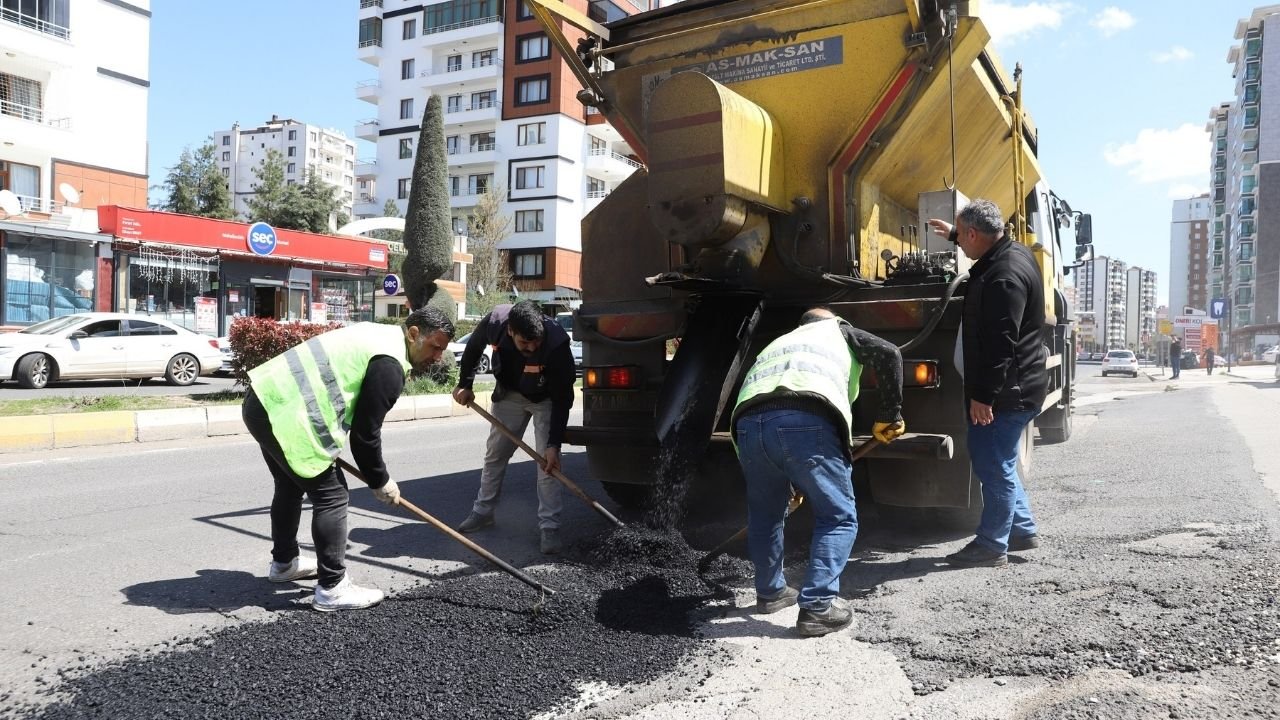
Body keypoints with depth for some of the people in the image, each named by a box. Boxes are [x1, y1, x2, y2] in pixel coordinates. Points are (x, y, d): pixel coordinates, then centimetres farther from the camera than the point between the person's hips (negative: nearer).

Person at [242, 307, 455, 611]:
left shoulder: (378, 335, 17)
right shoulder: (389, 364, -13)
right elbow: (365, 432, -11)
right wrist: (380, 481, 2)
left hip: (266, 398, 11)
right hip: (285, 414, -11)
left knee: (291, 485, 26)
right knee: (332, 494, -5)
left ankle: (283, 562, 44)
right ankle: (332, 588, 1)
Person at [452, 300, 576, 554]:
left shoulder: (557, 343, -39)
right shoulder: (494, 323, -30)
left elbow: (562, 398, -31)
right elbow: (474, 347, -3)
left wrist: (553, 444, -33)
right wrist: (465, 384, -2)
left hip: (546, 399, -4)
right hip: (509, 394, 4)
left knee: (548, 462, -12)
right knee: (495, 453, 11)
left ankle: (549, 527, -5)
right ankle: (483, 512, 26)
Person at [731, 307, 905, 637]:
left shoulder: (778, 343, 43)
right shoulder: (838, 331, 32)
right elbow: (889, 354, 12)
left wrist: (790, 484, 51)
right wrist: (889, 415, 19)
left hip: (749, 422, 5)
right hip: (806, 421, -5)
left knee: (764, 514, 26)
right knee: (838, 517, 10)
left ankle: (770, 592, 39)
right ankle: (817, 608, 6)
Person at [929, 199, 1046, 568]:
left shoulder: (1004, 276, -24)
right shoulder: (1012, 252, 8)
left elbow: (1000, 343, -28)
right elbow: (986, 246, 36)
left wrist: (983, 394, -26)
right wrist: (953, 232, 44)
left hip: (1008, 390, -11)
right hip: (1014, 386, 11)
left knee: (994, 465, -2)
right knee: (993, 460, 19)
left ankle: (991, 545, 8)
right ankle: (1023, 530, 29)